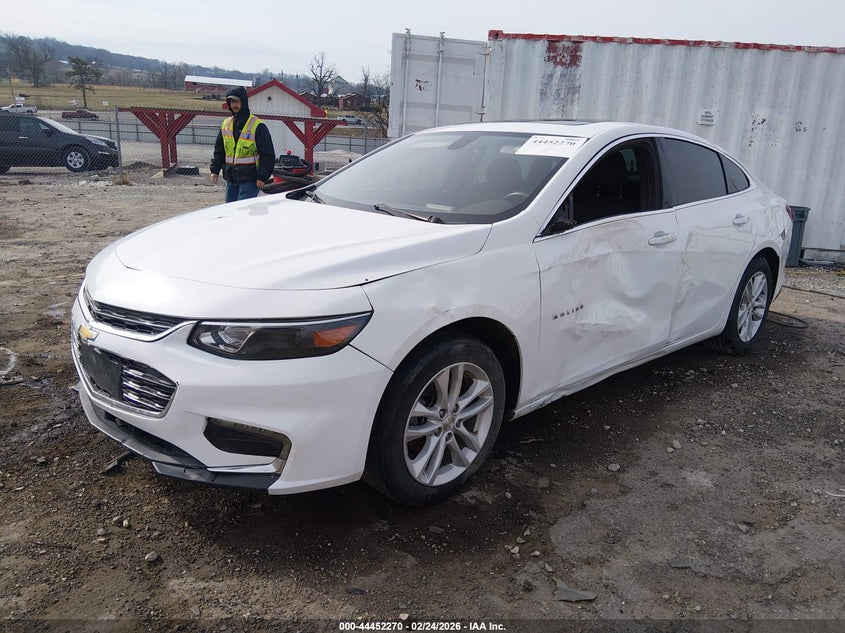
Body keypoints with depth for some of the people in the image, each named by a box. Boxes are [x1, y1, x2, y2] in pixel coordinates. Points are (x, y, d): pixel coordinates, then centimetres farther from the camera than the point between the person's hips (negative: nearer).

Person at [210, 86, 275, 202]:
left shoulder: (257, 126, -8)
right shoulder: (226, 124, 12)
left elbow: (268, 154, -9)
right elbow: (219, 150, 20)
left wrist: (262, 177, -14)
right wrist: (215, 170, 11)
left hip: (250, 179, -7)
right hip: (231, 178, 7)